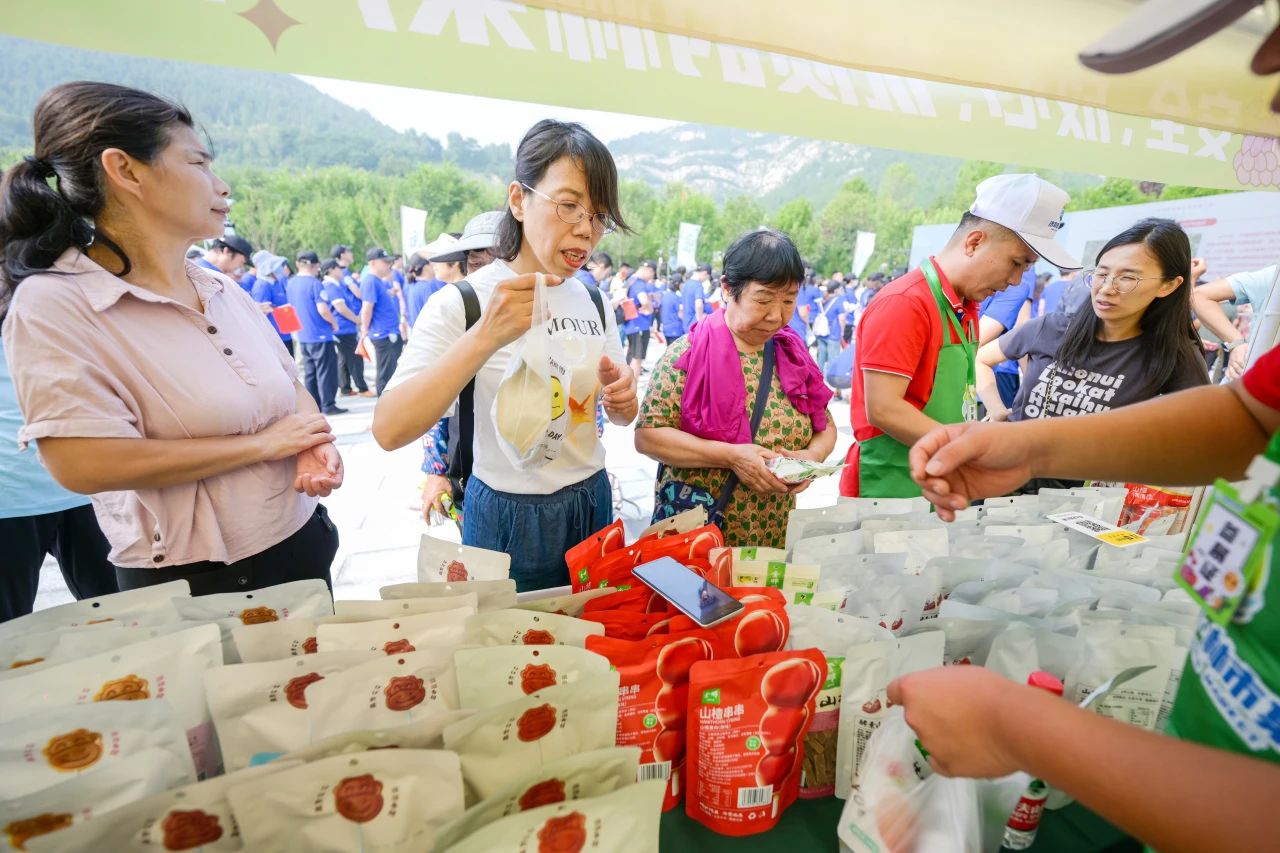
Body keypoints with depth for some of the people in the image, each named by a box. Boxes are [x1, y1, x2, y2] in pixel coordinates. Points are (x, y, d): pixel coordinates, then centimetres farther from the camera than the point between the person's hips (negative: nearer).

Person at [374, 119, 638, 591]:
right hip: (508, 519, -4)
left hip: (592, 502, 5)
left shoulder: (594, 301, 0)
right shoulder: (460, 302, -15)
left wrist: (623, 400, -14)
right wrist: (485, 336, -39)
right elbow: (389, 430, -27)